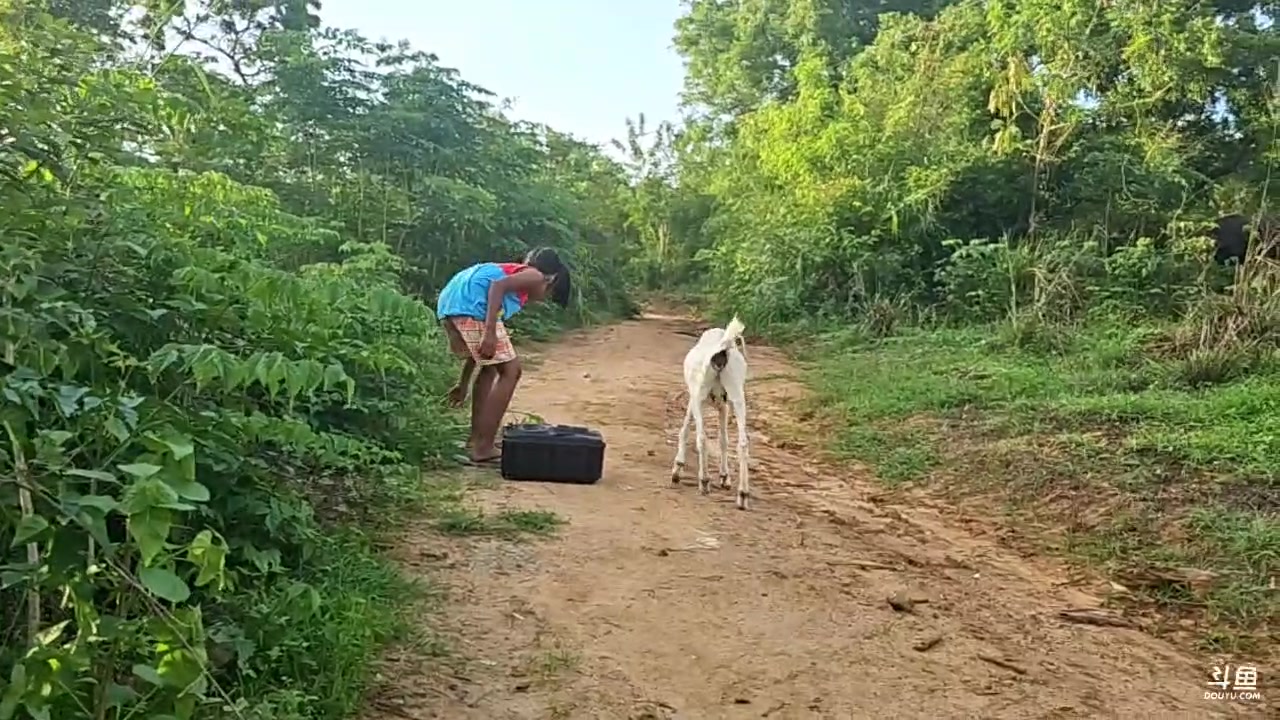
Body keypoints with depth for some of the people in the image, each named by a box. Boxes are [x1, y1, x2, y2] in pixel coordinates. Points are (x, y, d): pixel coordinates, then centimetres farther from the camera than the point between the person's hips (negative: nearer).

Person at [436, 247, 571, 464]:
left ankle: (477, 438, 29)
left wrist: (463, 385, 37)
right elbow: (498, 286, -14)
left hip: (449, 304, 9)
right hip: (470, 305, -9)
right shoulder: (535, 276, 11)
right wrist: (491, 333, -21)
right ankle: (484, 448, -1)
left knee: (490, 367, 24)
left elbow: (478, 348, 34)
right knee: (510, 371, -1)